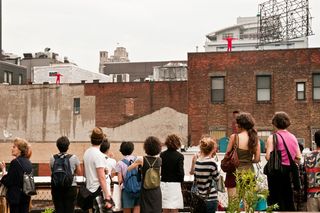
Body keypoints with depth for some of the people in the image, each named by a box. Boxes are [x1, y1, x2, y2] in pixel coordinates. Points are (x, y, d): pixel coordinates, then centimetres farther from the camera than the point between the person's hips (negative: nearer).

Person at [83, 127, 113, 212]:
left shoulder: (86, 152, 8)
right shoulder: (99, 155, -16)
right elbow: (101, 177, -19)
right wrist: (107, 196, -19)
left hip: (90, 189, 8)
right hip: (98, 190, -8)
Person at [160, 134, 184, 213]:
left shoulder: (162, 155, 2)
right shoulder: (179, 156, -10)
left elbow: (159, 170, 4)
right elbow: (181, 172, -10)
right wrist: (181, 181, 5)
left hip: (163, 184, 4)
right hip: (174, 185, -4)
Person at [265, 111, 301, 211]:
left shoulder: (273, 137, -10)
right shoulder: (293, 137, 7)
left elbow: (268, 157, -17)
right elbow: (299, 157, 6)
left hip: (276, 170, -5)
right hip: (290, 171, 5)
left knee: (275, 199, 2)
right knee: (289, 199, 12)